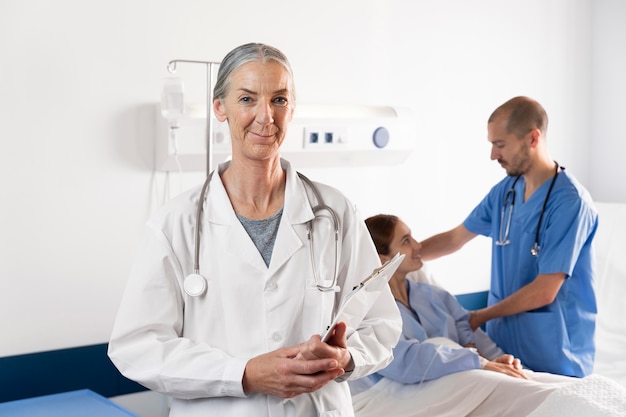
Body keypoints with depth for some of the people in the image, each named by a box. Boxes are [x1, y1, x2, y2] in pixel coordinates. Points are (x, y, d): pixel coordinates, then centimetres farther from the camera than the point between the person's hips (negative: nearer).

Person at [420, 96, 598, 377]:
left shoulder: (570, 202, -19)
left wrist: (479, 317, -9)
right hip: (503, 342, 6)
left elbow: (543, 292, -20)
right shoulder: (504, 191, 3)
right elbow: (454, 239, 14)